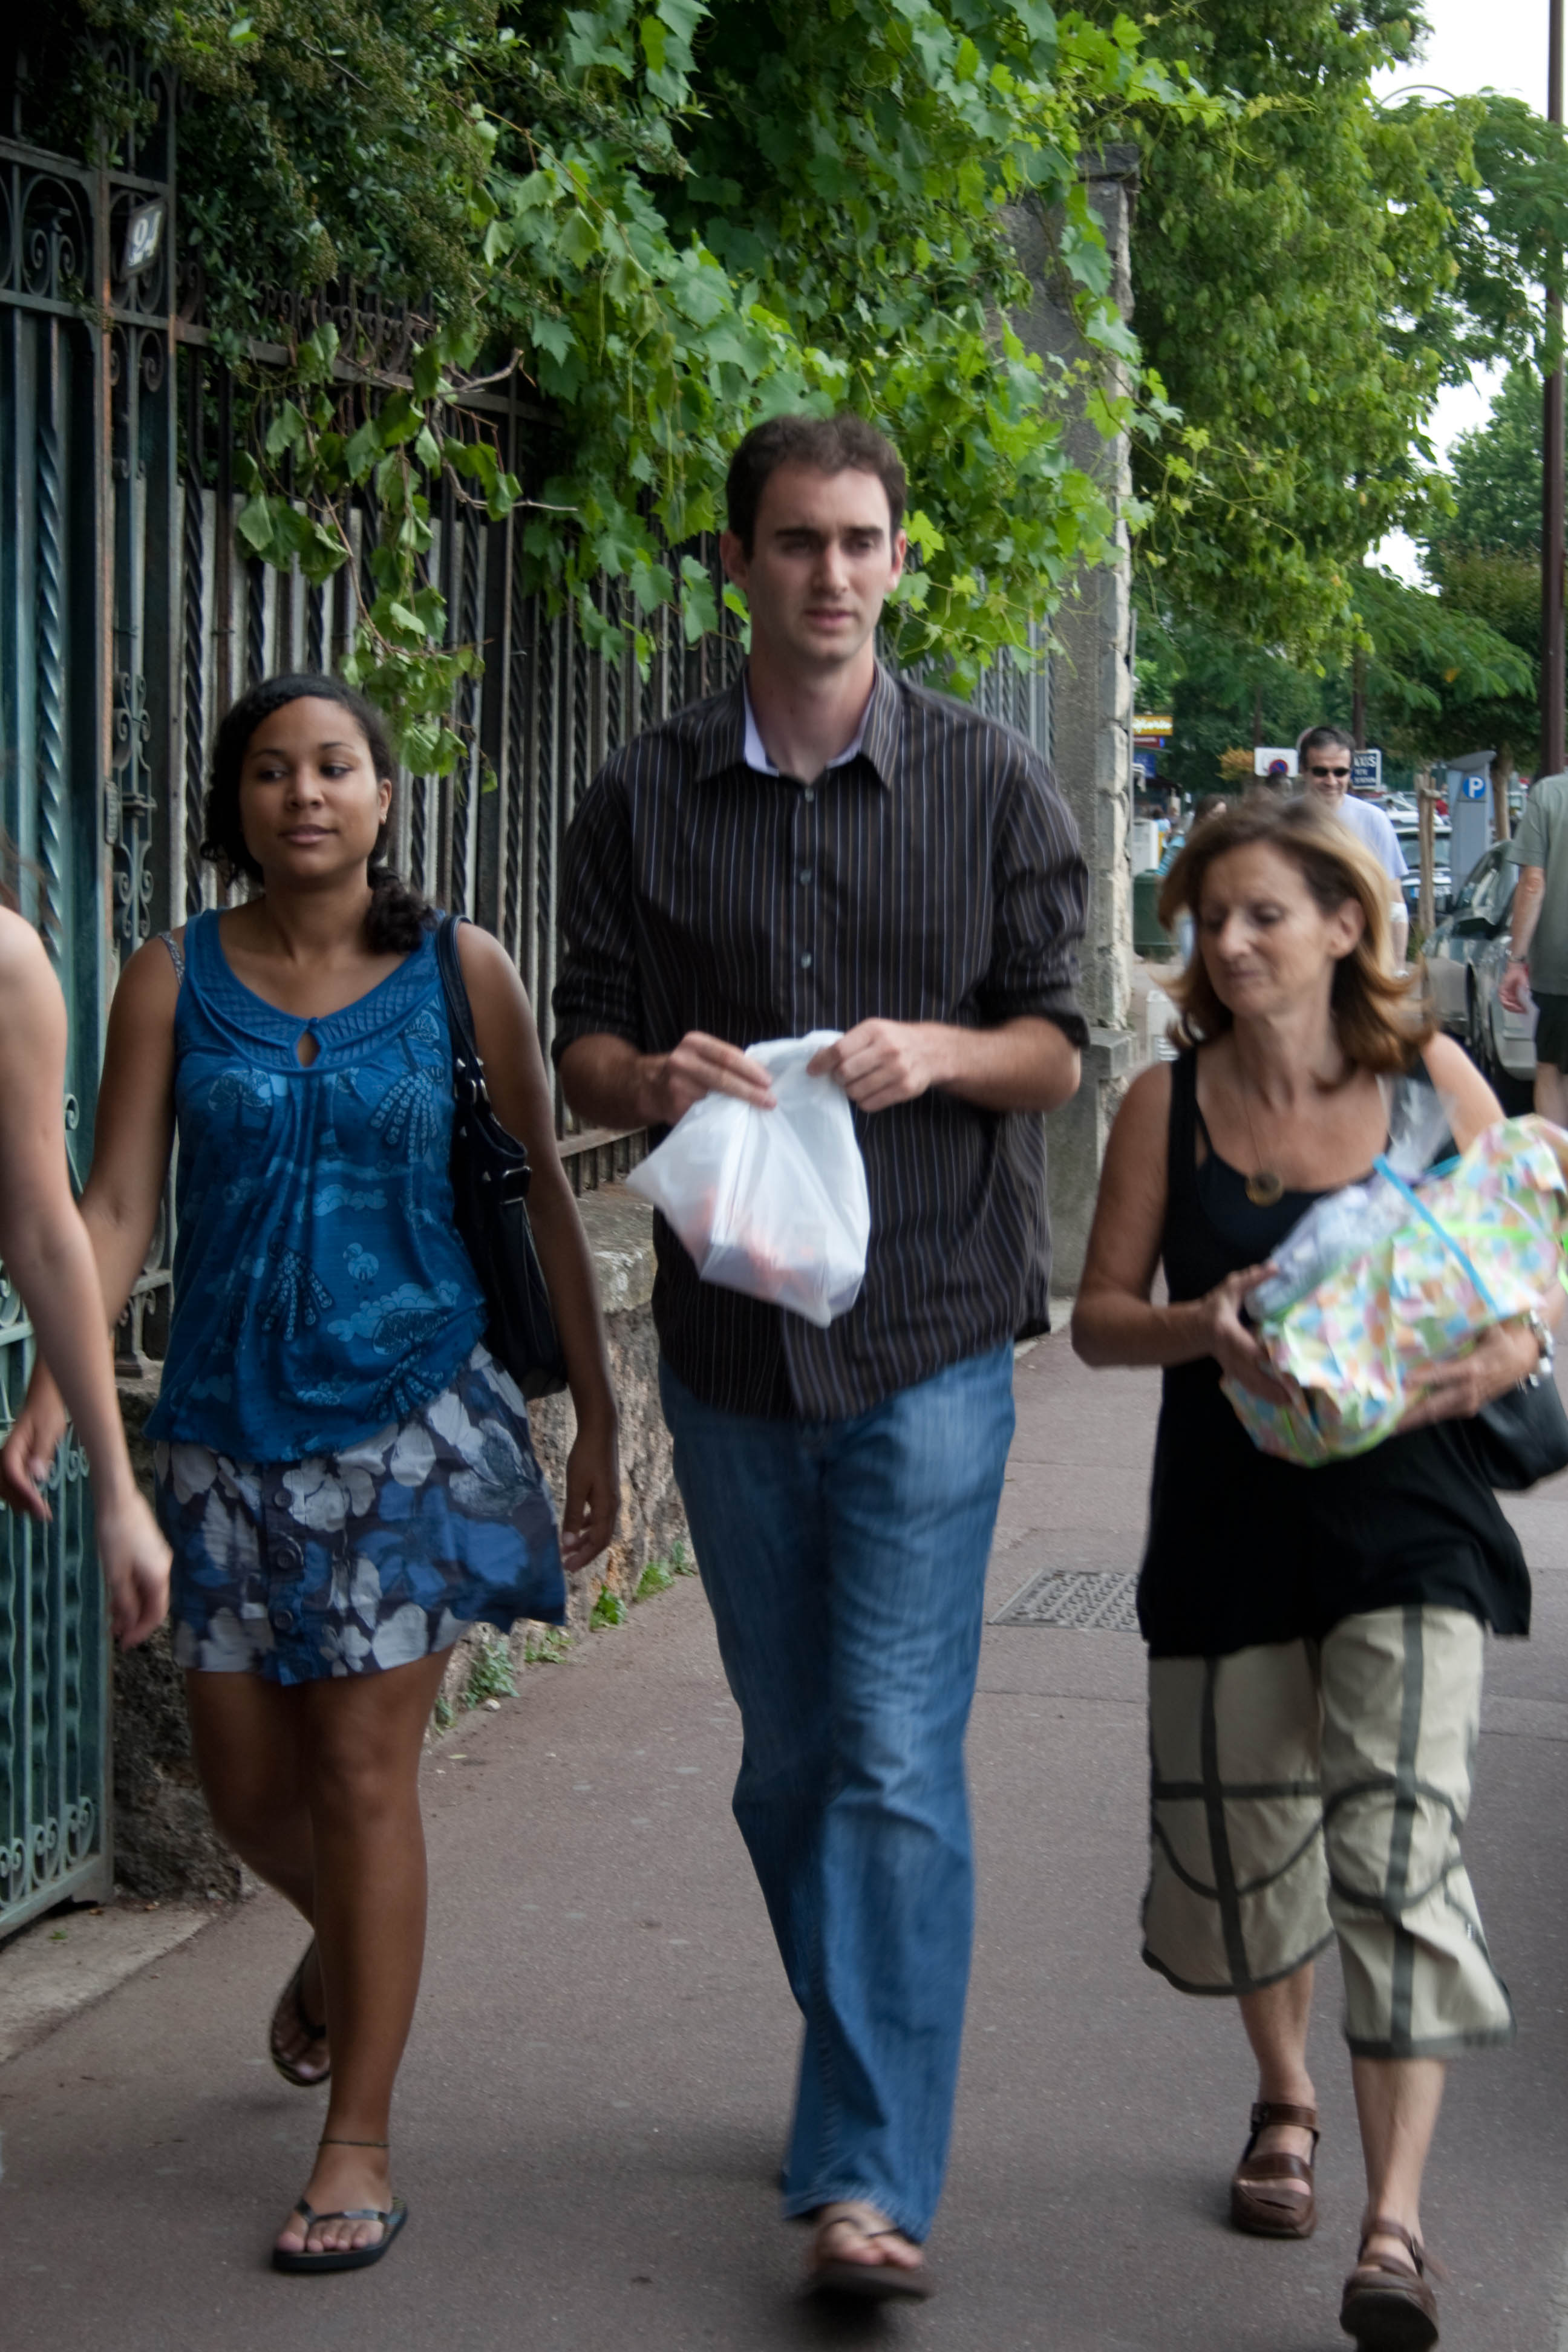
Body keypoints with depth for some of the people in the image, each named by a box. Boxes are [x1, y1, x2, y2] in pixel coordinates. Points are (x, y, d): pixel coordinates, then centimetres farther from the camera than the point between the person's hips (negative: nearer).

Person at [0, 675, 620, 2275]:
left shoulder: (457, 973, -1)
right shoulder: (175, 979, 2)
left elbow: (543, 1196, 3)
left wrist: (596, 1416, 3)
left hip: (407, 1410, -2)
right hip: (228, 1417, 2)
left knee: (364, 1771, -4)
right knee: (245, 1781, 9)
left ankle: (359, 2144, 6)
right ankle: (336, 1945, 44)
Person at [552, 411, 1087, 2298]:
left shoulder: (988, 783, 2)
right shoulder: (647, 796, 7)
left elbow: (1057, 1047, 3)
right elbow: (582, 1042, 8)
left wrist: (937, 1050, -18)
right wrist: (654, 1077, -15)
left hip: (926, 1332, -3)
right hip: (729, 1340, 3)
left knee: (894, 1760, -10)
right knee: (786, 1763, 13)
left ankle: (870, 2177, -8)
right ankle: (874, 2081, 32)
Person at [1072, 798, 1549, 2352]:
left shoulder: (1431, 1081, -2)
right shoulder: (1170, 1103, 0)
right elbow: (1097, 1315, 1)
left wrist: (1514, 1346, -17)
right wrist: (1202, 1328, -20)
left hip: (1405, 1515, -2)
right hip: (1230, 1517, 2)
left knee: (1395, 1840, -13)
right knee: (1241, 1831, 13)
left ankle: (1393, 2224, -10)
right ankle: (1284, 2103, 42)